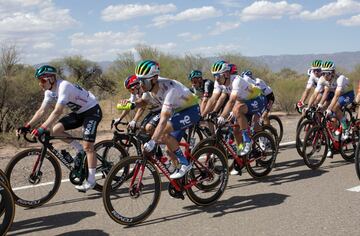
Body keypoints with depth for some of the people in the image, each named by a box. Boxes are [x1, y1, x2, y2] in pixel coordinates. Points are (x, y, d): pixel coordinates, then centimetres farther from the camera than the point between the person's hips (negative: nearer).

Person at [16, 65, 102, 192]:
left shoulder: (63, 86, -28)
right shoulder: (50, 92, -1)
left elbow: (58, 111, -36)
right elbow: (42, 111, -1)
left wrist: (42, 128, -41)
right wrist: (27, 126, -10)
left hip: (92, 111, -8)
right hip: (79, 112, 8)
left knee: (87, 146, -14)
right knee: (56, 129, -8)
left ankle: (91, 180, -5)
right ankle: (79, 149, 9)